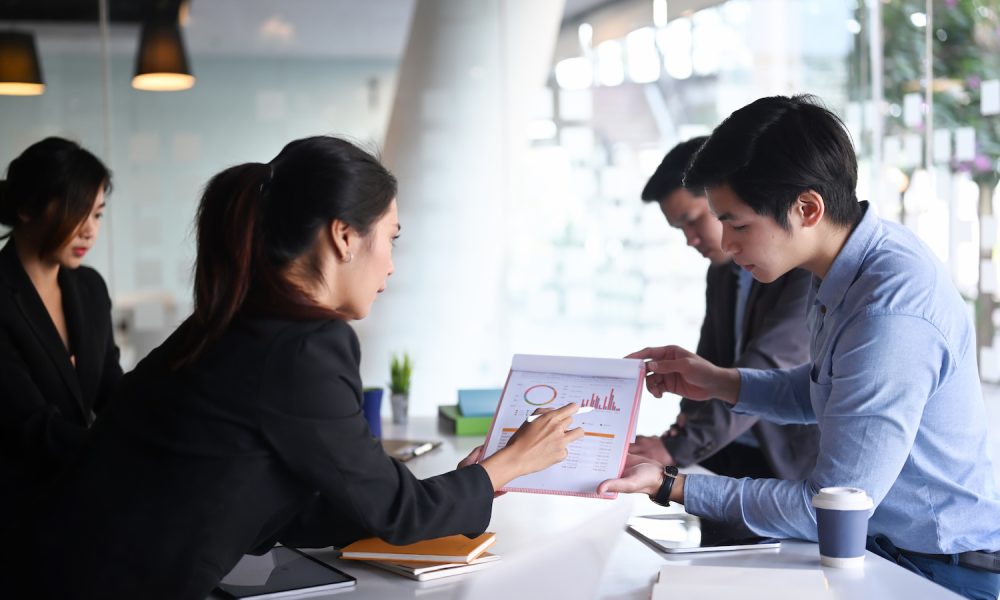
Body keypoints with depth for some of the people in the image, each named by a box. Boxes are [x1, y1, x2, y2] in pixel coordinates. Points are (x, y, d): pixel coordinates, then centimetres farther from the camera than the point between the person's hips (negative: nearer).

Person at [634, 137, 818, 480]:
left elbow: (768, 365, -25)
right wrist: (689, 419, -5)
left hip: (796, 462, -7)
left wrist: (678, 447, -29)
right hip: (732, 455, 7)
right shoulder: (721, 271, 12)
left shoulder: (813, 265, -16)